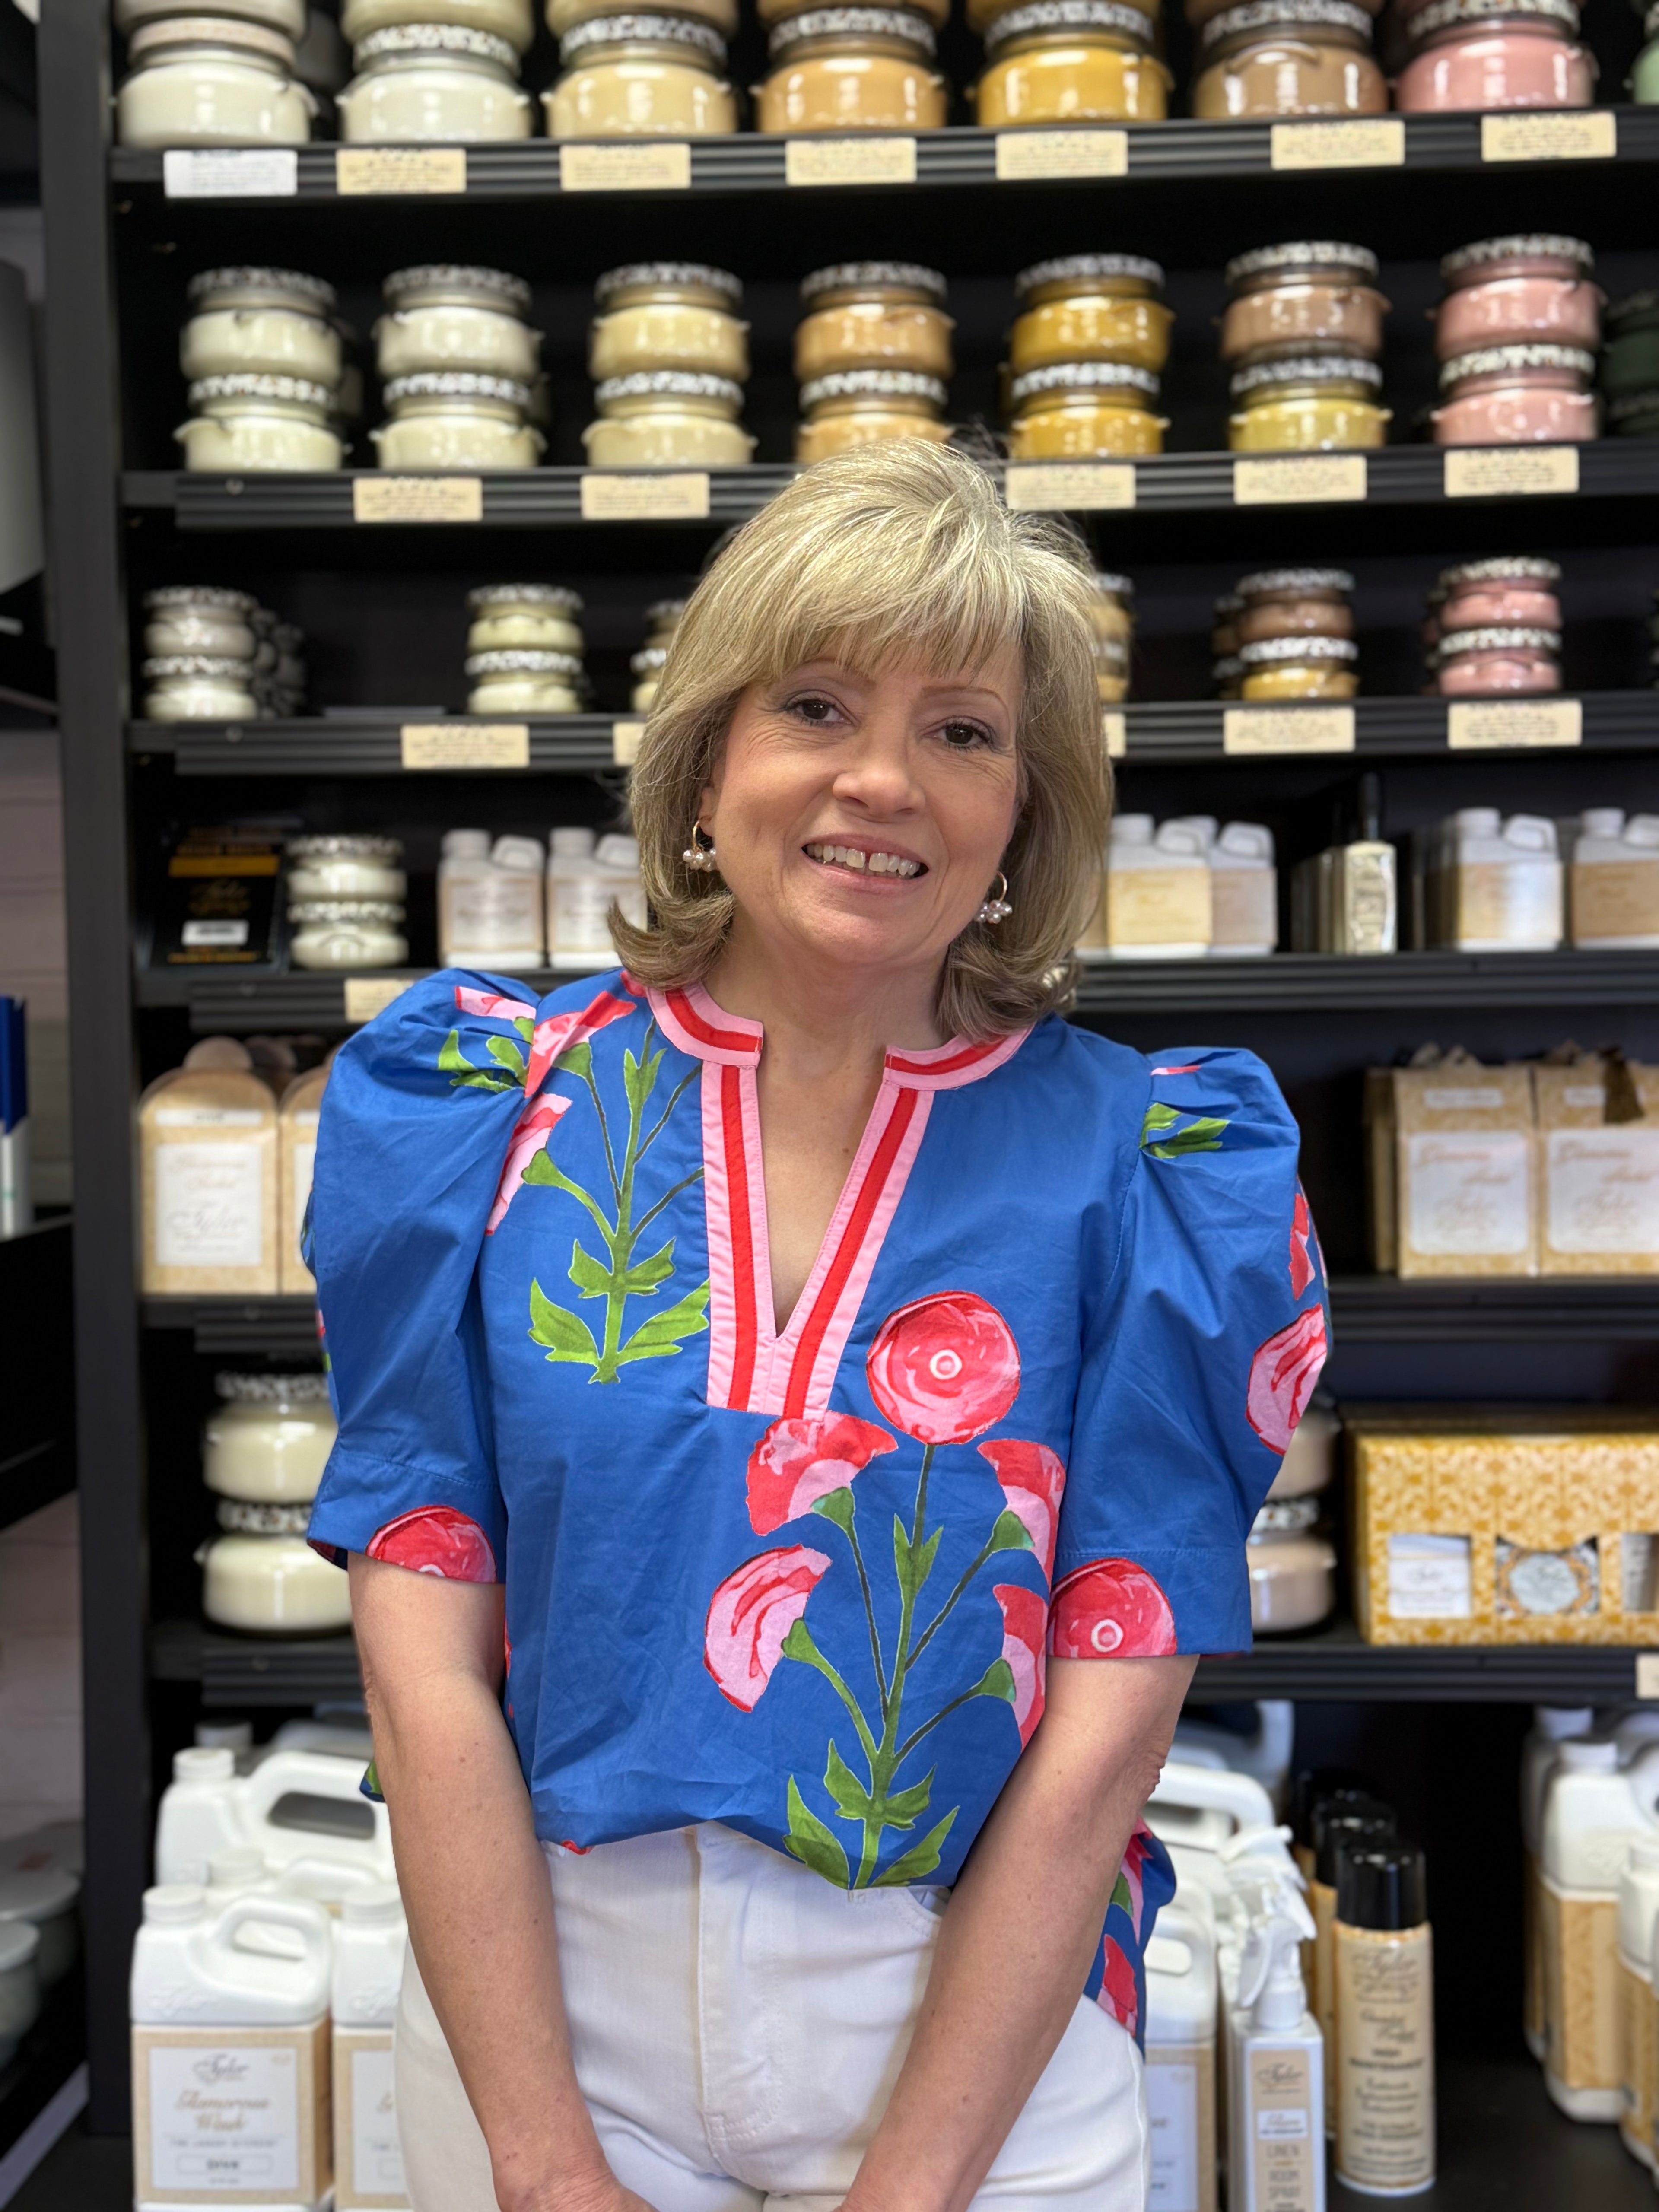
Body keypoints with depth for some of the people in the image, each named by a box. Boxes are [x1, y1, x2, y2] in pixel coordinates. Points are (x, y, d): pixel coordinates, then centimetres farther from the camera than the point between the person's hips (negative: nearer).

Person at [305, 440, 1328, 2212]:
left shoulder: (1143, 1166, -8)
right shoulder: (491, 1107, -6)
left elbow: (1105, 1729, -10)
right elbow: (427, 1667, -9)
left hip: (982, 2038, 0)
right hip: (527, 2007, 1)